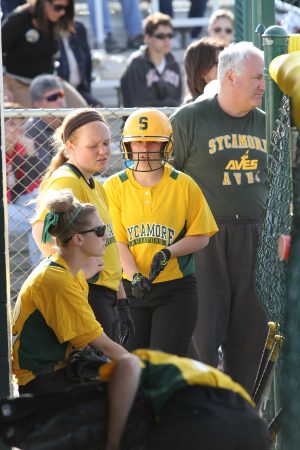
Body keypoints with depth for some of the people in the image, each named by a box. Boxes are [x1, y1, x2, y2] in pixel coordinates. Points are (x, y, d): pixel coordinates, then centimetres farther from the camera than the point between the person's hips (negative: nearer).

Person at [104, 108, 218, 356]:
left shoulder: (183, 185, -2)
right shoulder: (114, 187, 0)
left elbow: (201, 237, 1)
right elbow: (116, 241, -5)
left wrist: (168, 253, -16)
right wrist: (134, 277, -20)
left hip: (176, 290, -2)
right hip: (130, 287, 2)